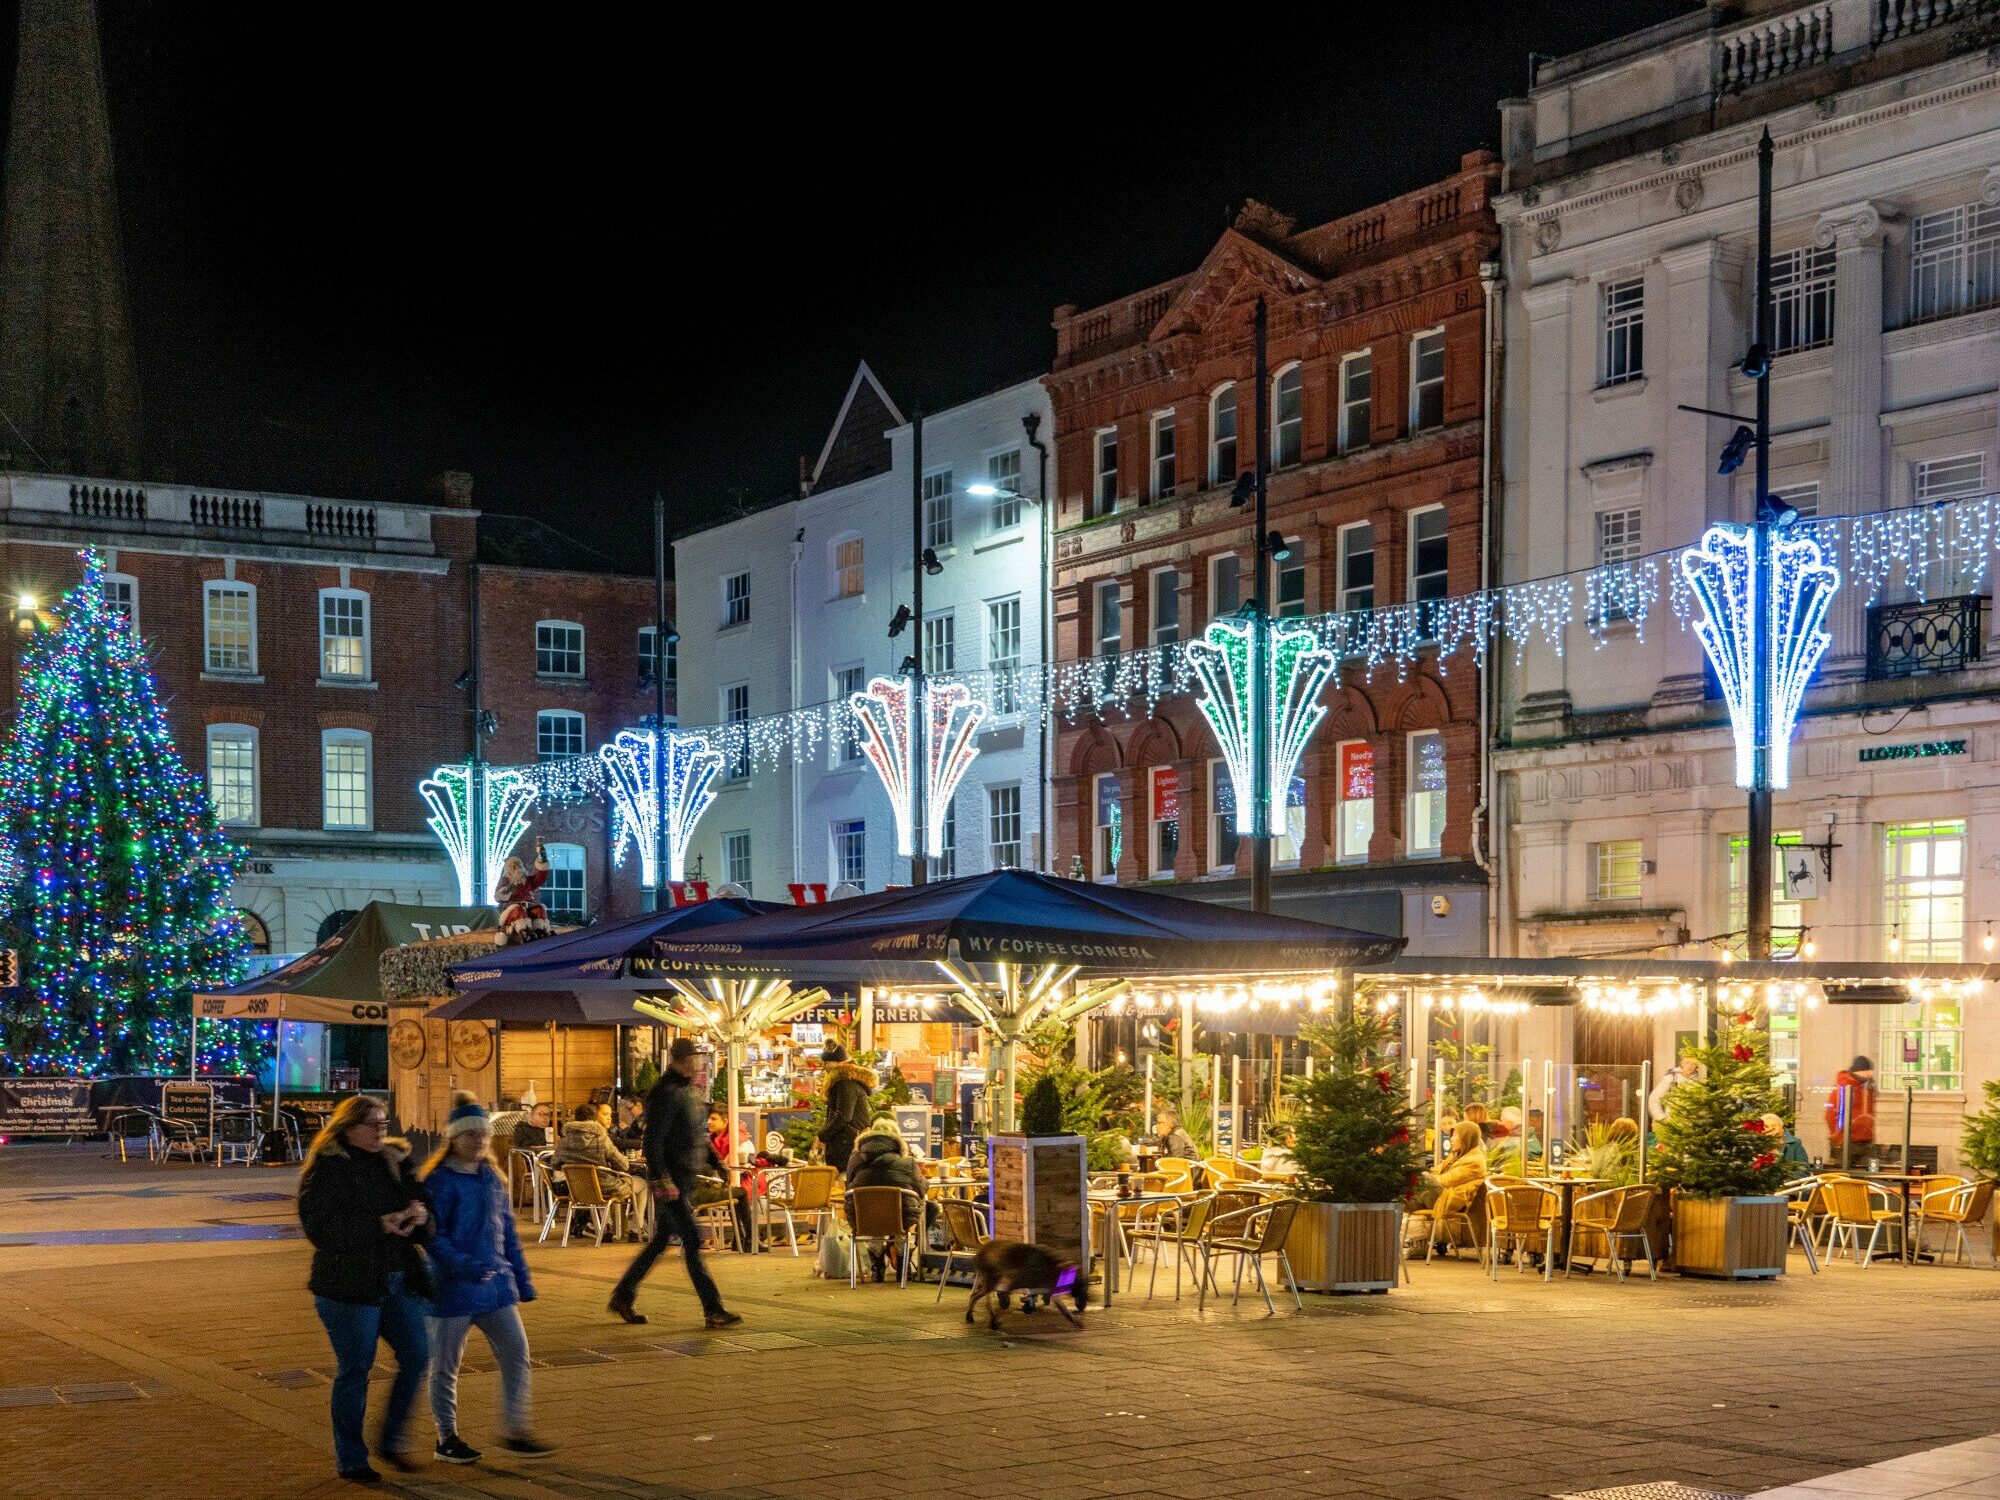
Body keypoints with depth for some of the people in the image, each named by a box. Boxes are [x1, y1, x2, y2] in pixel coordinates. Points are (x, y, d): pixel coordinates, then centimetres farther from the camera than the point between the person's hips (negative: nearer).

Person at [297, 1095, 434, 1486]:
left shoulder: (395, 1162, 11)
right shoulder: (326, 1169, -8)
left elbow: (419, 1200, 13)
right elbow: (320, 1226, -18)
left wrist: (418, 1213, -12)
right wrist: (380, 1225, -24)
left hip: (398, 1279, 6)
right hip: (349, 1285, -6)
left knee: (416, 1355, 2)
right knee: (355, 1369, 2)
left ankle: (390, 1440, 20)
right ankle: (351, 1460, 15)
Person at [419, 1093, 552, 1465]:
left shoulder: (492, 1179, 9)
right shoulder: (439, 1181, -12)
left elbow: (508, 1235, 16)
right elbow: (433, 1238, -17)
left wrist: (523, 1281, 15)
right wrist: (464, 1266, -30)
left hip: (495, 1285, 6)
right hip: (452, 1289, -6)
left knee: (516, 1352, 1)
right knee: (446, 1365, 7)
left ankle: (514, 1431, 11)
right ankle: (446, 1437, 21)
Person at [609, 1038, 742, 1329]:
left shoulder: (688, 1091, 15)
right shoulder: (666, 1093, -15)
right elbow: (653, 1141, -20)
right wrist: (661, 1181, -25)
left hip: (686, 1181, 10)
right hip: (671, 1183, -10)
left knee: (660, 1241, 15)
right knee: (692, 1242, -9)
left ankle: (622, 1297, 24)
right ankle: (713, 1310, -7)